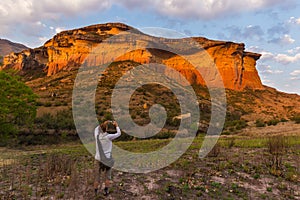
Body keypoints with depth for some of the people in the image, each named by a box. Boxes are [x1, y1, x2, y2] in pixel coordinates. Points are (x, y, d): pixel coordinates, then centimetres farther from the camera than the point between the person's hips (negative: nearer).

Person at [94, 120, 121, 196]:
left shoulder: (97, 136, -6)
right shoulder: (109, 136, -15)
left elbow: (96, 129, 18)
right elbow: (119, 133, -1)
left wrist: (103, 124, 18)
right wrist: (116, 125, 11)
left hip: (98, 159, 3)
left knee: (97, 177, 12)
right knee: (107, 176, 16)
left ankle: (95, 192, 21)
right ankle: (106, 191, 21)